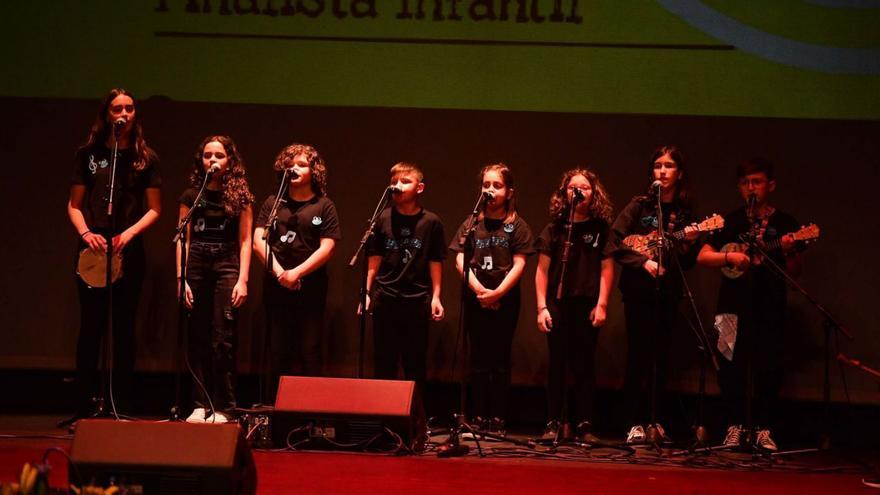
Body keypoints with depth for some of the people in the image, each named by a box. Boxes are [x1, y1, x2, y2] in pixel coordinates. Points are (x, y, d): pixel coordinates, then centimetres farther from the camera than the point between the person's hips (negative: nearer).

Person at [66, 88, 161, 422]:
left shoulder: (145, 157, 7)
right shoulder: (89, 154, 8)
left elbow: (154, 209, 6)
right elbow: (74, 205, 9)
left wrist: (129, 233, -10)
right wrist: (85, 233, -10)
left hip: (129, 252, 0)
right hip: (92, 250, 0)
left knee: (124, 329, 2)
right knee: (90, 326, -1)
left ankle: (121, 406, 6)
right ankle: (85, 405, 3)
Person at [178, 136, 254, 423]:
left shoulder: (240, 196, 5)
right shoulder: (191, 196, 10)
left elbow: (245, 241, 3)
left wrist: (242, 280, -5)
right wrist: (181, 278, -1)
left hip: (227, 268, -2)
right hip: (196, 268, 2)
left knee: (223, 340, -7)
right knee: (198, 340, 3)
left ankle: (223, 407, -2)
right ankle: (201, 405, 8)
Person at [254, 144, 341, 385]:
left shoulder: (324, 206, 3)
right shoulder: (273, 203, 10)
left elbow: (327, 248, -5)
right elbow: (259, 240, 2)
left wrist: (296, 273, -14)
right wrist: (278, 272, -12)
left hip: (311, 287, -3)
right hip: (276, 286, 3)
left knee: (309, 351, -3)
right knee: (279, 351, 6)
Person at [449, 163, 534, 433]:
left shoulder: (517, 225, 2)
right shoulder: (471, 223, 8)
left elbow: (519, 264, -5)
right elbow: (460, 259, 2)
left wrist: (497, 292, -16)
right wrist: (478, 288, -13)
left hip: (505, 301, -2)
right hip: (475, 300, 2)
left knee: (500, 360, 0)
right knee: (478, 360, 5)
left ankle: (498, 418, 4)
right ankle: (479, 417, 10)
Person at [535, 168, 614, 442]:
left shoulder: (601, 229, 5)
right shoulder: (554, 228, 6)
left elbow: (607, 268, 2)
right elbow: (542, 269, 5)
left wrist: (601, 305, -5)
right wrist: (542, 306, -1)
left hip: (587, 306, -1)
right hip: (558, 304, 1)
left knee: (584, 365, 3)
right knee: (558, 364, 3)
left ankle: (584, 424, 8)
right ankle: (555, 423, 8)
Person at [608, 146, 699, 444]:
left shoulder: (685, 212, 7)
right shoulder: (640, 206, 0)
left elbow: (688, 264, 8)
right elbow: (615, 242, -6)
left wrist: (689, 242, -11)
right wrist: (643, 261, -13)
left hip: (668, 293, 3)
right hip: (638, 290, -3)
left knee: (660, 358, 6)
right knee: (639, 356, -4)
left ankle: (654, 420, 14)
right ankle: (635, 423, 0)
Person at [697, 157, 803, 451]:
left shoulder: (784, 223, 7)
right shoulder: (732, 220, 9)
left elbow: (794, 273, 5)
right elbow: (703, 257, 6)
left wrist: (789, 252, -15)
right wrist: (730, 256, -11)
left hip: (770, 308, -1)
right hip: (733, 304, 1)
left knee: (768, 369, -3)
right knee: (732, 367, -1)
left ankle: (763, 430, 7)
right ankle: (735, 427, 10)